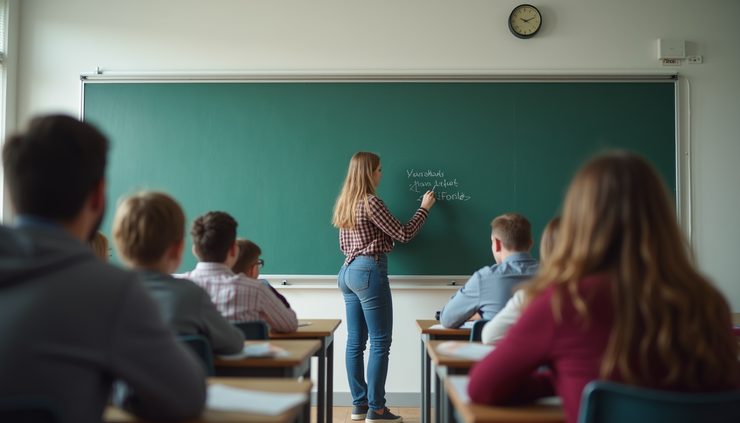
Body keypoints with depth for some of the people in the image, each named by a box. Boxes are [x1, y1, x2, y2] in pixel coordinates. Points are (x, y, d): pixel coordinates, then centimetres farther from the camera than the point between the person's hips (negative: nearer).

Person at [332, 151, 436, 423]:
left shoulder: (345, 204, 14)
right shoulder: (370, 202, -12)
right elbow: (404, 234, -7)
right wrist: (424, 207, 4)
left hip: (347, 272, 9)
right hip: (369, 271, -9)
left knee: (355, 342, 10)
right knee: (381, 342, -3)